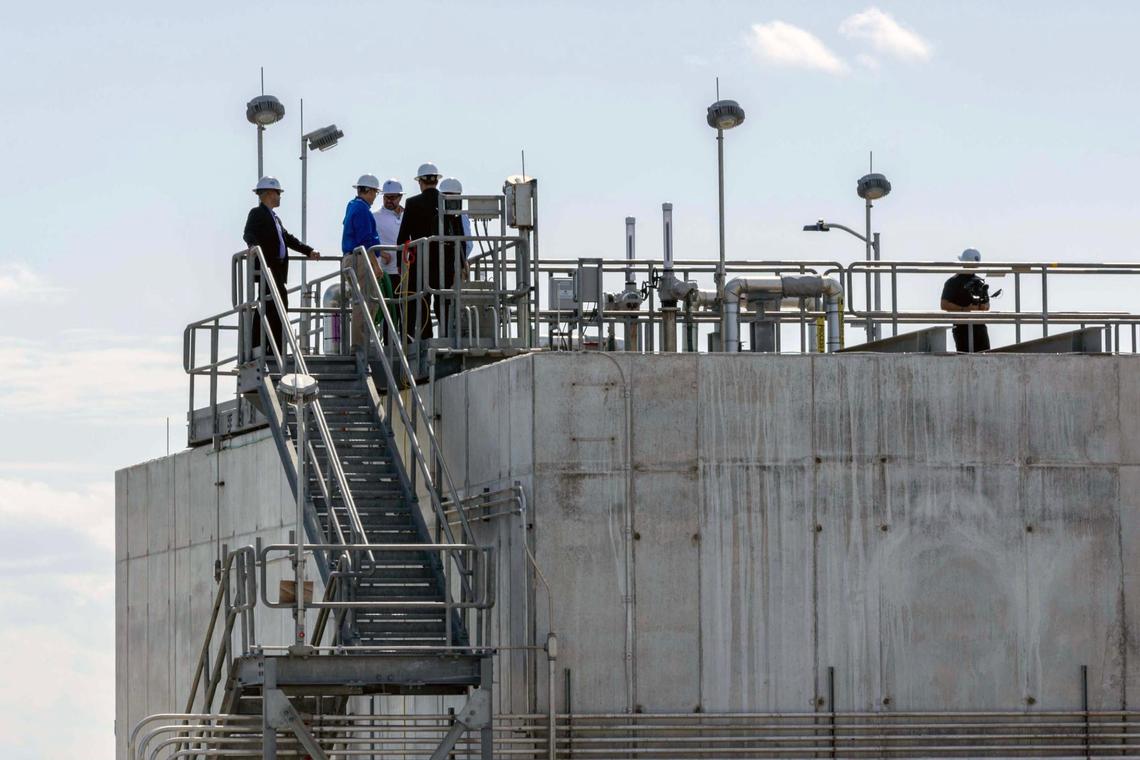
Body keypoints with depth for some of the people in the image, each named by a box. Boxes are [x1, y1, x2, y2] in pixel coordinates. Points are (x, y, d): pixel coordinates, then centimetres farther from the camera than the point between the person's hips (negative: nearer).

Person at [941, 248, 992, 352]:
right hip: (963, 327, -6)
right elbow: (944, 305, -8)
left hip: (980, 325, 6)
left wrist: (984, 306, -1)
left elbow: (987, 305, 25)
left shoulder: (980, 282, 20)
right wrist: (964, 309, -17)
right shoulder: (953, 282, 0)